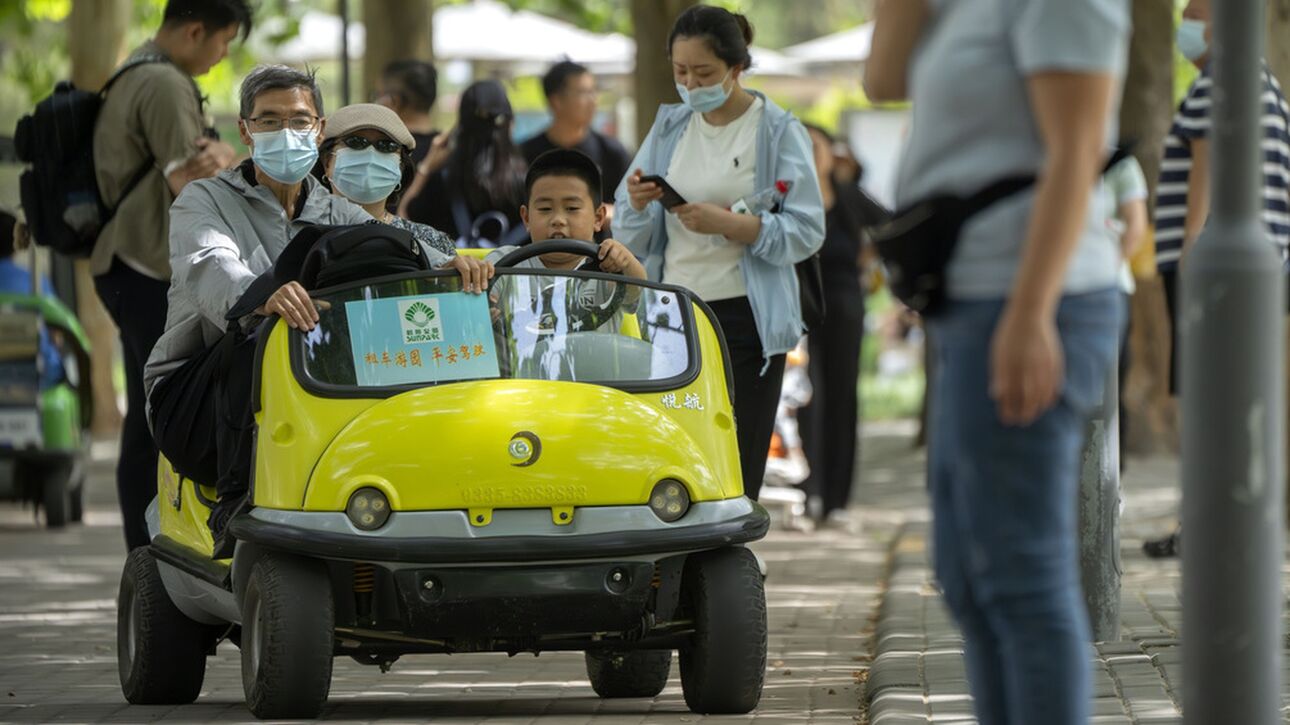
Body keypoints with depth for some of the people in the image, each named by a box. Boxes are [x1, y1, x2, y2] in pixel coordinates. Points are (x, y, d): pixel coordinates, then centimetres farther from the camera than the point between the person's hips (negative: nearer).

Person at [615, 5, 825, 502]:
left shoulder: (779, 131, -1)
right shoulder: (669, 128, 13)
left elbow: (806, 232, -9)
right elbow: (630, 238, 15)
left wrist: (728, 223, -20)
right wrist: (638, 206, -8)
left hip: (746, 317, -4)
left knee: (736, 476, -6)